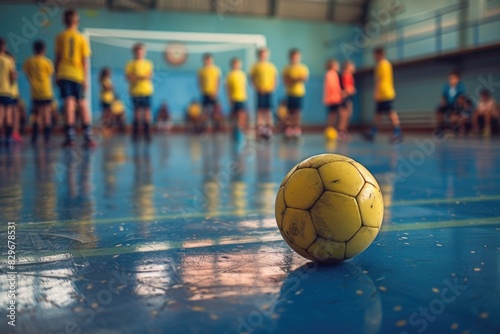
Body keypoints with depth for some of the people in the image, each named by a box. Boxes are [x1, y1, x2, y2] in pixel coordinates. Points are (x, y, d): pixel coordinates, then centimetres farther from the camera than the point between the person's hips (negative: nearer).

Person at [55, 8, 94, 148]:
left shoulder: (60, 37, 3)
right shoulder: (82, 38, 4)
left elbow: (58, 58, 3)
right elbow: (85, 60, 0)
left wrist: (56, 75, 11)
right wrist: (85, 78, 1)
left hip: (64, 74, -1)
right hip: (78, 75, 1)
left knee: (68, 103, -6)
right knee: (82, 104, 7)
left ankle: (70, 137, -12)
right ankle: (88, 137, 4)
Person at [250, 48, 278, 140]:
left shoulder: (272, 66, 10)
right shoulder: (256, 66, 2)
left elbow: (275, 78, 12)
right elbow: (252, 78, -1)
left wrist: (274, 87, -3)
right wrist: (256, 87, -12)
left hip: (269, 91, 2)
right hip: (260, 91, -2)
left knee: (268, 109, 4)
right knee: (260, 109, -3)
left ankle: (269, 127, 8)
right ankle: (260, 127, -1)